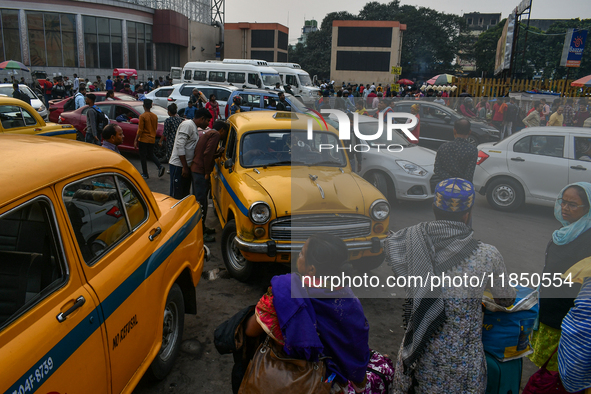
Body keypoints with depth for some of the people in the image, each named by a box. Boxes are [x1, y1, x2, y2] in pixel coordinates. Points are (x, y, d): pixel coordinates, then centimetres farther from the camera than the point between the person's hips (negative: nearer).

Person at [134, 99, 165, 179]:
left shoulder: (142, 116, -14)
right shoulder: (155, 116, 3)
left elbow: (140, 130, -16)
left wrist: (136, 140, -10)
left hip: (143, 139, -6)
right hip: (152, 139, 6)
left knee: (143, 157, 5)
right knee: (151, 155, 20)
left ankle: (145, 174, 10)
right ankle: (160, 166, -2)